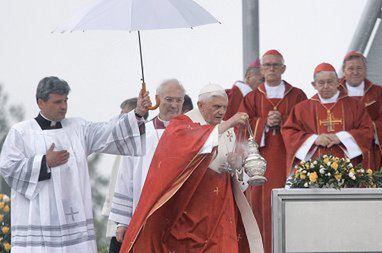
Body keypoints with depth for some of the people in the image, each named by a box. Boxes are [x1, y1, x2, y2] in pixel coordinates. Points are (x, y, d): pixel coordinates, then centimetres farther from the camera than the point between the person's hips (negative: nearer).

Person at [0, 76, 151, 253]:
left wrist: (137, 114, -11)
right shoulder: (20, 132, 3)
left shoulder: (79, 128, 14)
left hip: (73, 216, 4)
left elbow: (108, 132, 3)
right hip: (38, 217, -4)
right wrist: (45, 162, -8)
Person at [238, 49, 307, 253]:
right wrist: (265, 122, -12)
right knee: (261, 203, -6)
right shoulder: (252, 98, 13)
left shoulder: (297, 96, 11)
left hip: (288, 158, -1)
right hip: (261, 158, 1)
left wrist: (282, 121, -12)